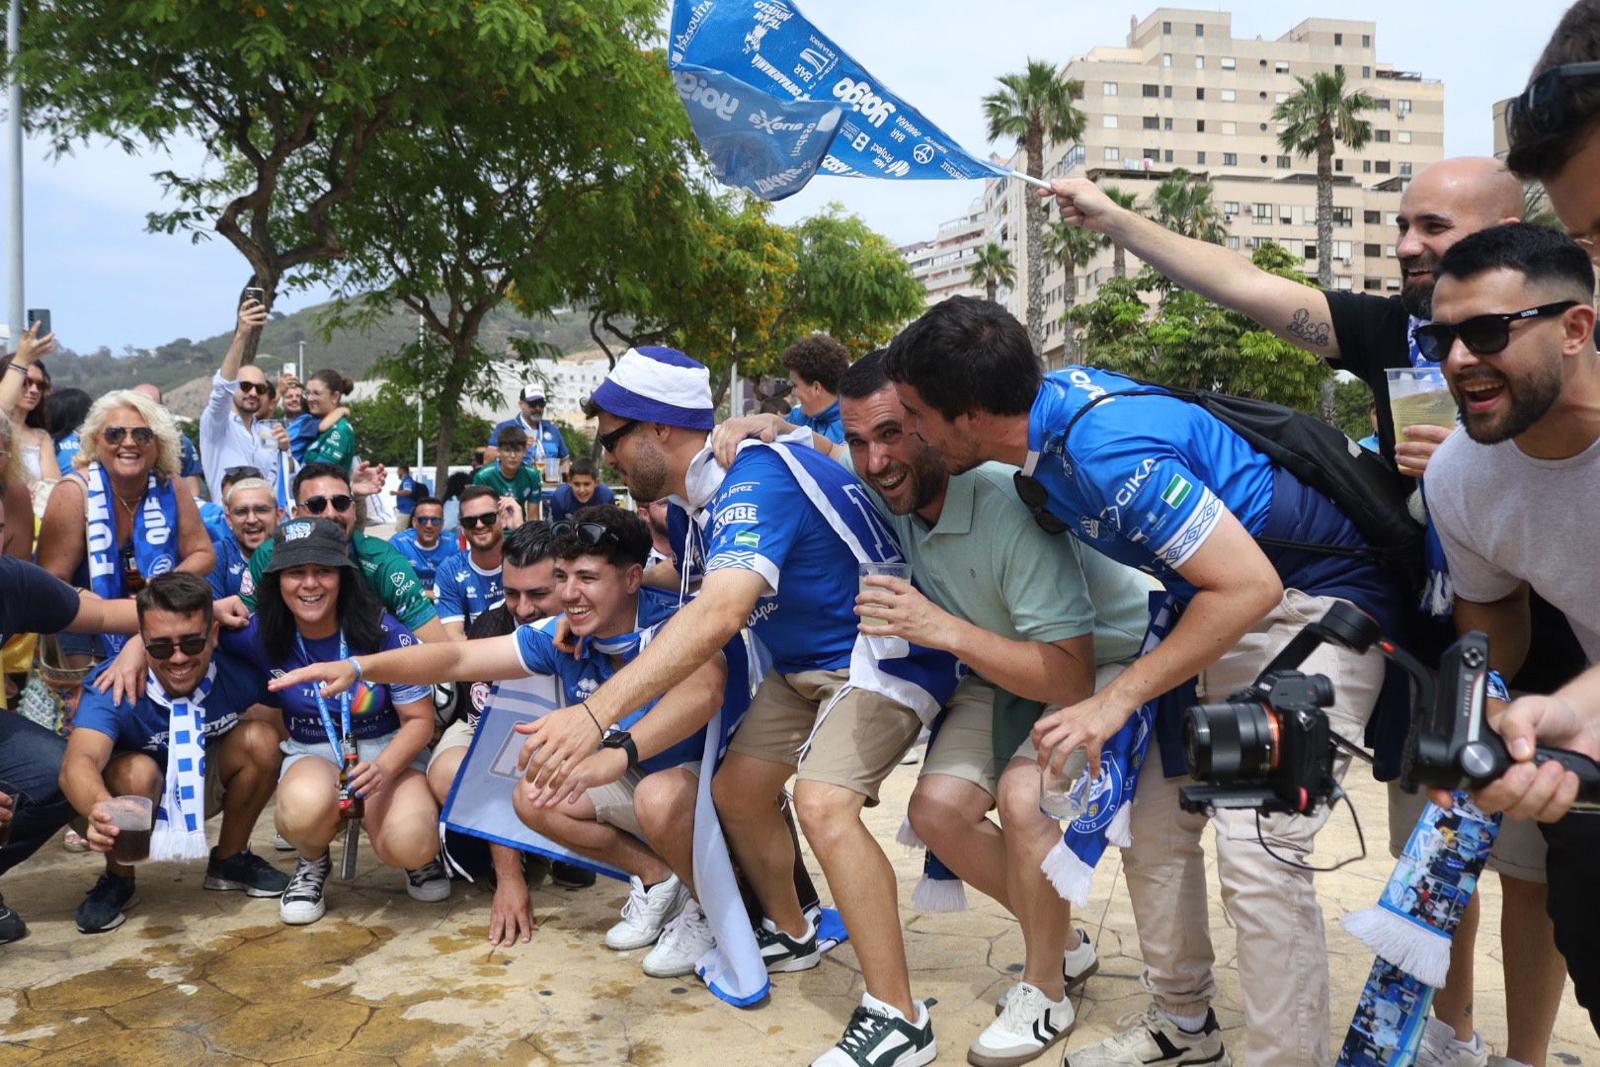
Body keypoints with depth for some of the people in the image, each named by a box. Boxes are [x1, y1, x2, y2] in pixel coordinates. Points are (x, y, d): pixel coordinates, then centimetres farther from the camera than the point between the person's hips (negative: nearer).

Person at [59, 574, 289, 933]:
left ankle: (230, 859, 1)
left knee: (261, 739, -23)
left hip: (202, 790, 3)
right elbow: (79, 760, -49)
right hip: (134, 803, -2)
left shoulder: (237, 669, -26)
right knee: (137, 771, -35)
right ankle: (117, 879, -5)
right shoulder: (114, 687, -32)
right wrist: (100, 808, -71)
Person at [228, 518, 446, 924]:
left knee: (409, 846, -33)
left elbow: (419, 719, -9)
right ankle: (312, 863, 1)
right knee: (306, 806, -38)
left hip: (390, 751, -1)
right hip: (311, 754, 2)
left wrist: (383, 769, -28)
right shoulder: (260, 635, -9)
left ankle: (422, 849, 9)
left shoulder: (385, 632, -15)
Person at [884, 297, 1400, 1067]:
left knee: (1256, 847, -18)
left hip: (1312, 597, -9)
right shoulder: (1050, 392, -5)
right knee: (1153, 821, 7)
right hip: (1220, 594, 9)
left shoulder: (1107, 452, -31)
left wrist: (1118, 699, -25)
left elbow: (1250, 584, -30)